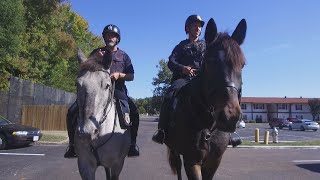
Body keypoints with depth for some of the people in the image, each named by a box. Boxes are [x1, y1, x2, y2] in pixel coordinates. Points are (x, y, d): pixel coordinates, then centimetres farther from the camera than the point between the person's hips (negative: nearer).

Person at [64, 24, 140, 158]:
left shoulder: (123, 56, 15)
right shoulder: (96, 52, 16)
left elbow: (131, 76, 10)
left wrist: (119, 74, -10)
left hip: (117, 90, -1)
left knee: (134, 112, -24)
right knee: (72, 112, -14)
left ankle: (132, 143, -10)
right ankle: (73, 144, 0)